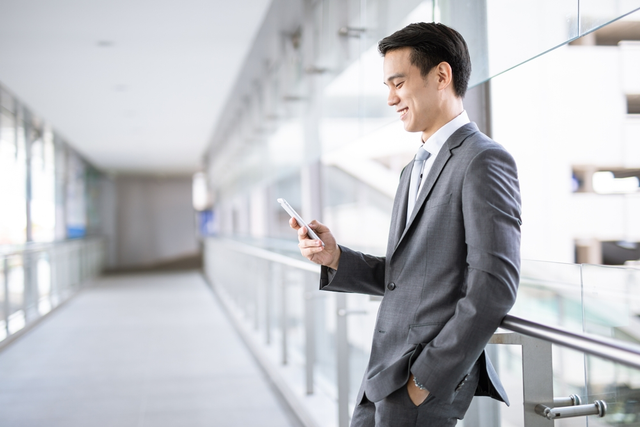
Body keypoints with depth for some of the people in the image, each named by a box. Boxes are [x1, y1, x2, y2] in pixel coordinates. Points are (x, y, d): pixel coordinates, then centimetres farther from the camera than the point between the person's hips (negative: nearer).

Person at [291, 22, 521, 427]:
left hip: (432, 377, -8)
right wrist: (336, 258, 1)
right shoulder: (416, 169, 18)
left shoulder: (484, 160, -11)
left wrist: (427, 378, -17)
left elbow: (494, 287, -18)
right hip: (386, 373, 8)